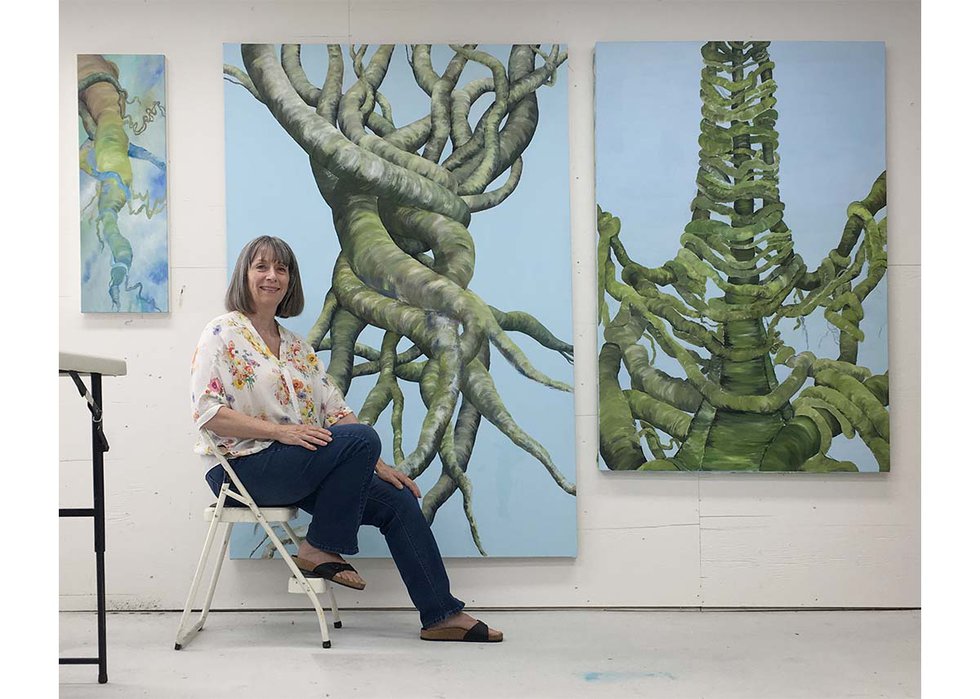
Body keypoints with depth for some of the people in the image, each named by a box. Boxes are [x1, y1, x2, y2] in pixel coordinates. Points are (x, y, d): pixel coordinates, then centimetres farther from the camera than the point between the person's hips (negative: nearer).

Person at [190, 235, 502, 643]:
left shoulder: (297, 346, 20)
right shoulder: (223, 334, -1)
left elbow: (336, 410, 15)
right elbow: (207, 413, -13)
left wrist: (376, 465, 2)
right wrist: (281, 431, -21)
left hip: (300, 465, 7)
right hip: (244, 466, -7)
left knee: (398, 500, -9)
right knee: (362, 438, -27)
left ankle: (441, 615, -4)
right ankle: (320, 549, -15)